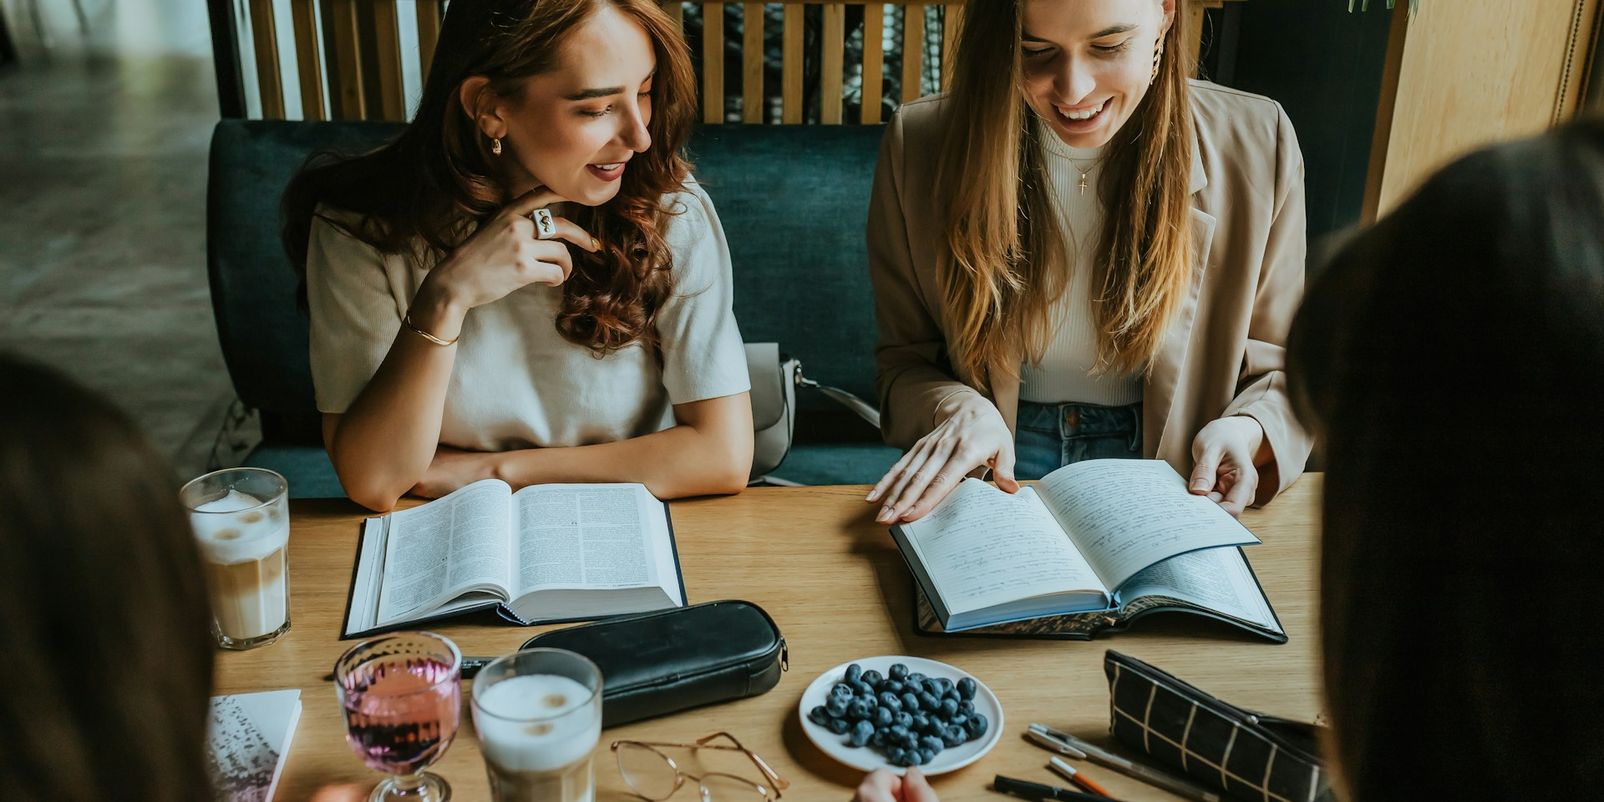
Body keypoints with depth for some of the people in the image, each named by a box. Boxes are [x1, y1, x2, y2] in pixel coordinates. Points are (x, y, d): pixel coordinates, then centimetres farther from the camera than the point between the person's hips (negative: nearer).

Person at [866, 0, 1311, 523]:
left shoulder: (1256, 145, -8)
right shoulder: (920, 146, -8)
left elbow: (1277, 368, 2)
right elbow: (904, 358, 1)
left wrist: (1247, 434, -20)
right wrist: (957, 411, -22)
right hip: (995, 480, 0)